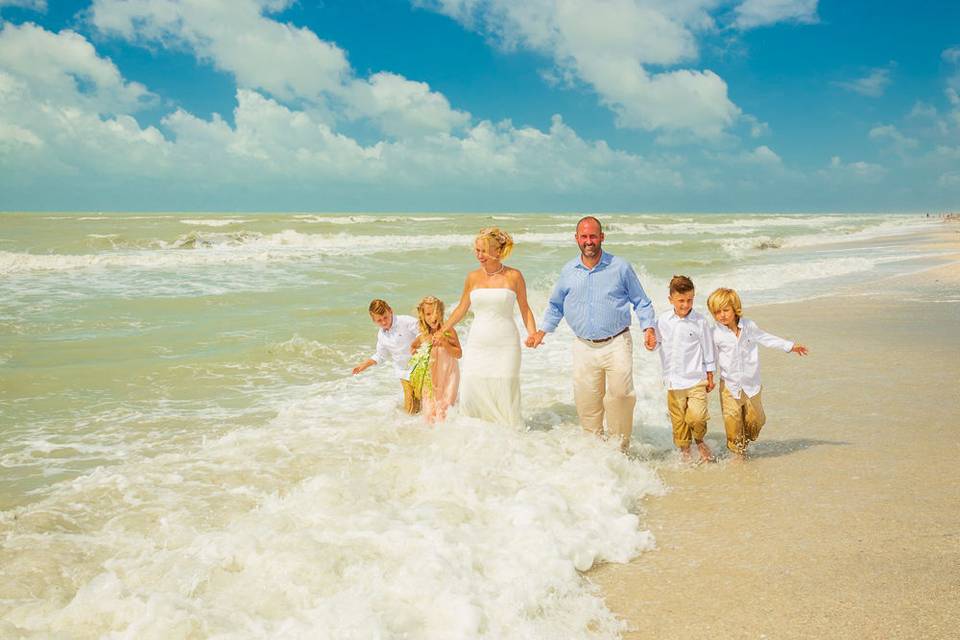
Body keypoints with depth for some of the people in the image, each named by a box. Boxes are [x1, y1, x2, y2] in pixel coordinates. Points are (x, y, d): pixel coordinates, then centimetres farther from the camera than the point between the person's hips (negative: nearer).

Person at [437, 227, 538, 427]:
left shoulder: (513, 276, 0)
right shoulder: (473, 277, 6)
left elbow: (524, 309, 9)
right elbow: (461, 309, 17)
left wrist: (533, 334, -4)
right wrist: (441, 331, 14)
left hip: (505, 345, -2)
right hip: (477, 345, 3)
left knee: (505, 395, -5)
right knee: (470, 395, -3)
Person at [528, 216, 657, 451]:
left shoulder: (620, 267, 1)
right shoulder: (568, 271, 8)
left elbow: (641, 301, 8)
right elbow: (556, 305, 22)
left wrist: (648, 328, -7)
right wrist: (542, 331, 11)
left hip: (616, 344, -2)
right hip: (584, 347, 3)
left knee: (620, 395, -12)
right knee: (586, 402, 2)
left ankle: (619, 447, 4)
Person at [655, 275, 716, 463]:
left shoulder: (700, 321, -5)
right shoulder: (663, 321, 0)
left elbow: (708, 349, 3)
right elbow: (656, 342, 16)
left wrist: (710, 377, 6)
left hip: (696, 379, -2)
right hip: (673, 381, 2)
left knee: (697, 416, -10)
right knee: (678, 419, 8)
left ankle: (699, 441, 19)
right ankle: (684, 449, 27)